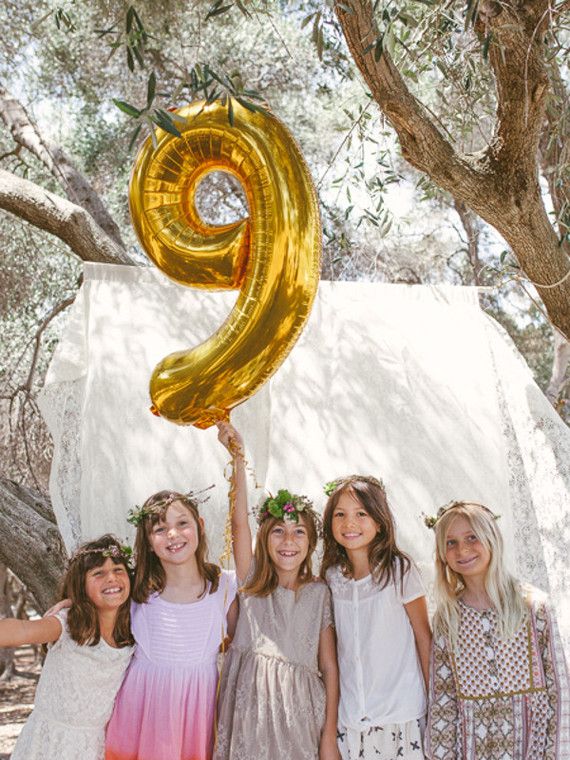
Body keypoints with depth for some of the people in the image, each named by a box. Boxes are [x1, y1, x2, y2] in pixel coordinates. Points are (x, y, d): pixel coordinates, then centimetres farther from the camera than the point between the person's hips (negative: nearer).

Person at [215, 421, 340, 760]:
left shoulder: (318, 592, 1)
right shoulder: (253, 582, 2)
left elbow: (329, 666, 1)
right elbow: (239, 521, -11)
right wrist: (238, 456, -20)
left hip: (300, 708, 0)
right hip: (252, 703, 1)